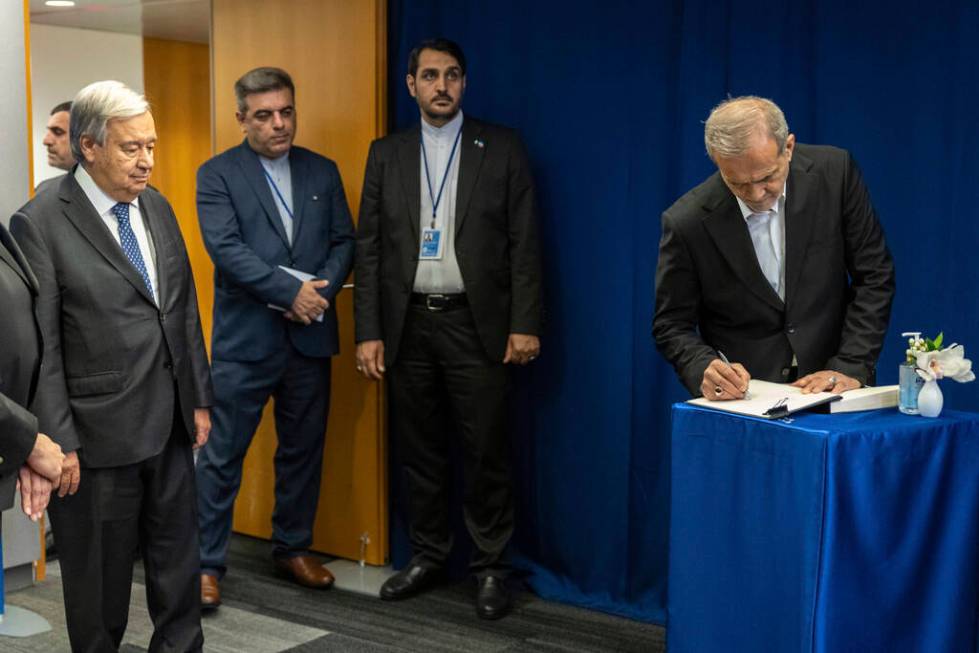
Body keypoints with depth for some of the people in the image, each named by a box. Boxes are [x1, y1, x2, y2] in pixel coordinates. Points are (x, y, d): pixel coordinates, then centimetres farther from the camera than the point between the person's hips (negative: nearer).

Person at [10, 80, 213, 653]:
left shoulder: (158, 208, 8)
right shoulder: (40, 224, -12)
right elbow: (39, 346, -13)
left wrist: (199, 399, 12)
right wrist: (59, 441, -14)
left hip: (170, 425, 6)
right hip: (99, 433, -6)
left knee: (178, 556, 15)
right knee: (99, 570, 10)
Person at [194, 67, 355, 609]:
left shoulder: (323, 172, 11)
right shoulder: (217, 174, -1)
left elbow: (344, 241, 7)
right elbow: (225, 248, -12)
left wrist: (320, 291, -11)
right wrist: (291, 291, -18)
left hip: (310, 337, 4)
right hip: (244, 339, -4)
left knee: (303, 451, 12)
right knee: (222, 455, 0)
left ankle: (293, 548, 27)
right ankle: (207, 564, 9)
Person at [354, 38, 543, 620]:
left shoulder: (502, 148, 1)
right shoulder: (386, 154, 8)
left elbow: (524, 243, -2)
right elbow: (369, 249, 6)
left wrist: (525, 324, -8)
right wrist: (368, 332, 1)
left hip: (476, 324, -3)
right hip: (408, 325, 3)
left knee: (486, 452, 1)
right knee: (419, 450, 11)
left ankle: (491, 566, 14)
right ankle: (428, 556, 26)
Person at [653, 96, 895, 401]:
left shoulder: (834, 172, -8)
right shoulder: (687, 223, -12)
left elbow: (874, 275, -2)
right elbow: (672, 324, -2)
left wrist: (852, 368, -11)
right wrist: (705, 368, -21)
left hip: (829, 388, 3)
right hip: (742, 397, -2)